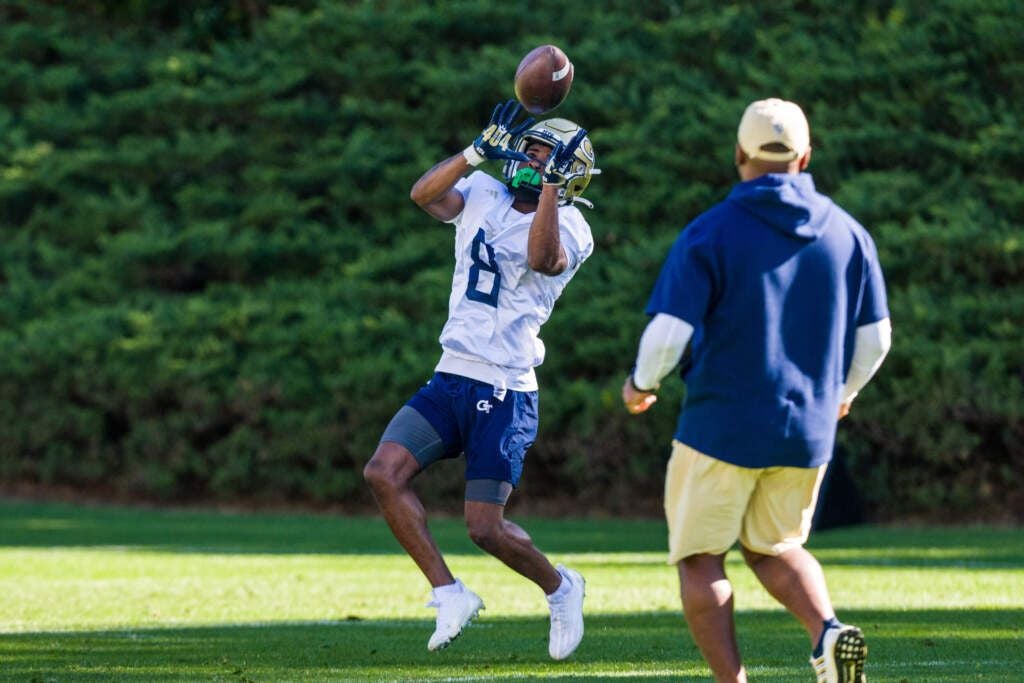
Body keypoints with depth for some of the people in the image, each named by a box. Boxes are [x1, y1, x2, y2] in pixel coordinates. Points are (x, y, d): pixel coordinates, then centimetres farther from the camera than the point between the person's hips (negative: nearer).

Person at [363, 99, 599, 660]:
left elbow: (542, 259, -29)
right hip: (450, 379, 5)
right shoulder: (483, 196, 8)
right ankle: (450, 595, -3)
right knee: (384, 472, -14)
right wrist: (479, 151, -19)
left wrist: (551, 183, -27)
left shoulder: (568, 229, -6)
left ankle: (559, 588, 23)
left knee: (485, 528, -7)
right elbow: (425, 194, -10)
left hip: (505, 393, -5)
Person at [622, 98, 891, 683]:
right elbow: (875, 337, 7)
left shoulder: (710, 233, -9)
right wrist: (844, 391, 27)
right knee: (774, 549, 21)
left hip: (722, 426, -4)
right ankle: (829, 633, -7)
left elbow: (669, 334, -14)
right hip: (808, 433, 4)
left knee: (701, 562, 8)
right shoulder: (847, 233, 4)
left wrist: (641, 383, 7)